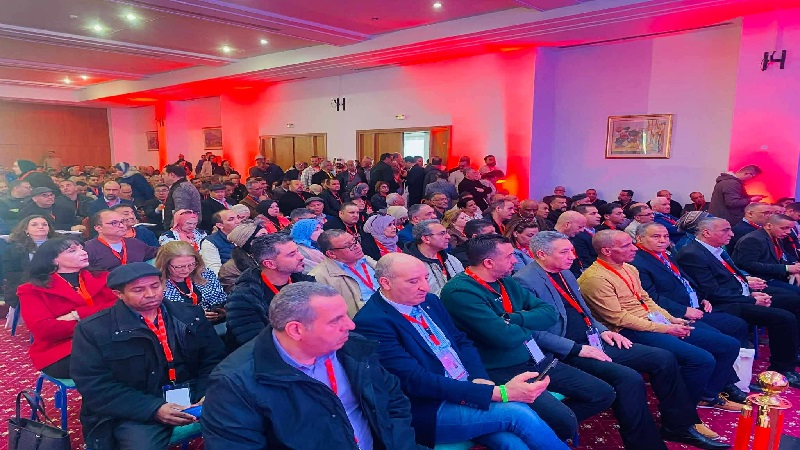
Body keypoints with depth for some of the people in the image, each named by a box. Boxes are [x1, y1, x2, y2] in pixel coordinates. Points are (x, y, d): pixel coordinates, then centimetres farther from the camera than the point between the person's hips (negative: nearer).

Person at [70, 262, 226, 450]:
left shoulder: (190, 315, 8)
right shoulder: (92, 329, -1)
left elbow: (215, 359, 7)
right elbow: (96, 386, -7)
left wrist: (208, 396, -13)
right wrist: (153, 409, -18)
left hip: (194, 398, 2)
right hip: (137, 411, -2)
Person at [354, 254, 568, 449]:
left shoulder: (428, 301, 8)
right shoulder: (371, 322, -18)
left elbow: (462, 342, 13)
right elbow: (417, 381, -23)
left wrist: (480, 380, -9)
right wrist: (499, 392, -26)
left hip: (469, 392, 7)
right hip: (427, 412, -6)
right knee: (516, 413, -20)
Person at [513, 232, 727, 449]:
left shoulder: (565, 273, 13)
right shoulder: (525, 281, -16)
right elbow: (535, 333, -21)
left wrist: (602, 330, 7)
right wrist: (578, 349, -21)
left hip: (594, 341, 9)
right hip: (568, 353, -9)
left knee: (664, 358, 3)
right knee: (629, 378, -28)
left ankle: (679, 425, 19)